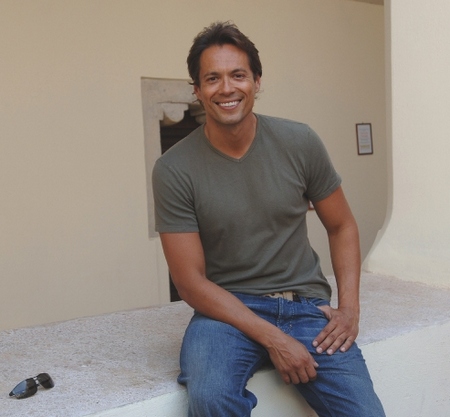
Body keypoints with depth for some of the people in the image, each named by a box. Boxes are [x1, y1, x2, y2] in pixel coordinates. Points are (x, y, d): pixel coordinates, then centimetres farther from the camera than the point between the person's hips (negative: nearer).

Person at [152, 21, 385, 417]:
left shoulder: (300, 142, -2)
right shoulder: (174, 170, -8)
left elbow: (342, 226, 10)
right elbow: (191, 281, -9)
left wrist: (350, 306, -4)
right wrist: (272, 339, -17)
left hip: (306, 305, 2)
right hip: (227, 309, -2)